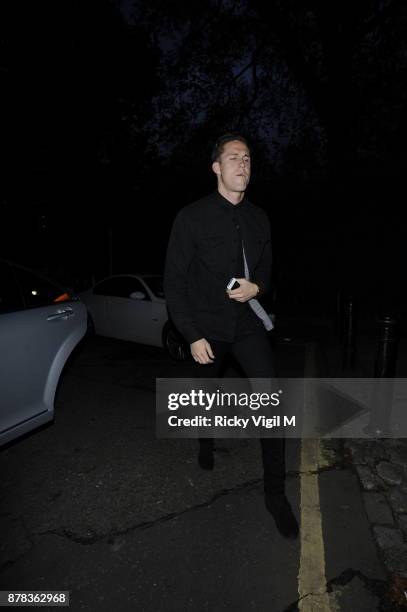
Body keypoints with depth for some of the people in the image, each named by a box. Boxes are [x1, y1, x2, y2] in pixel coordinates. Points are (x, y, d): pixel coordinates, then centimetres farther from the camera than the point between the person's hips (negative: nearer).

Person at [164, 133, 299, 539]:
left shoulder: (259, 218, 2)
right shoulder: (192, 217, -10)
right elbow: (174, 281, -10)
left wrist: (257, 287, -12)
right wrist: (193, 335, -13)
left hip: (248, 324, 2)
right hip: (207, 328, -2)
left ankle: (275, 493, 9)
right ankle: (206, 442, 53)